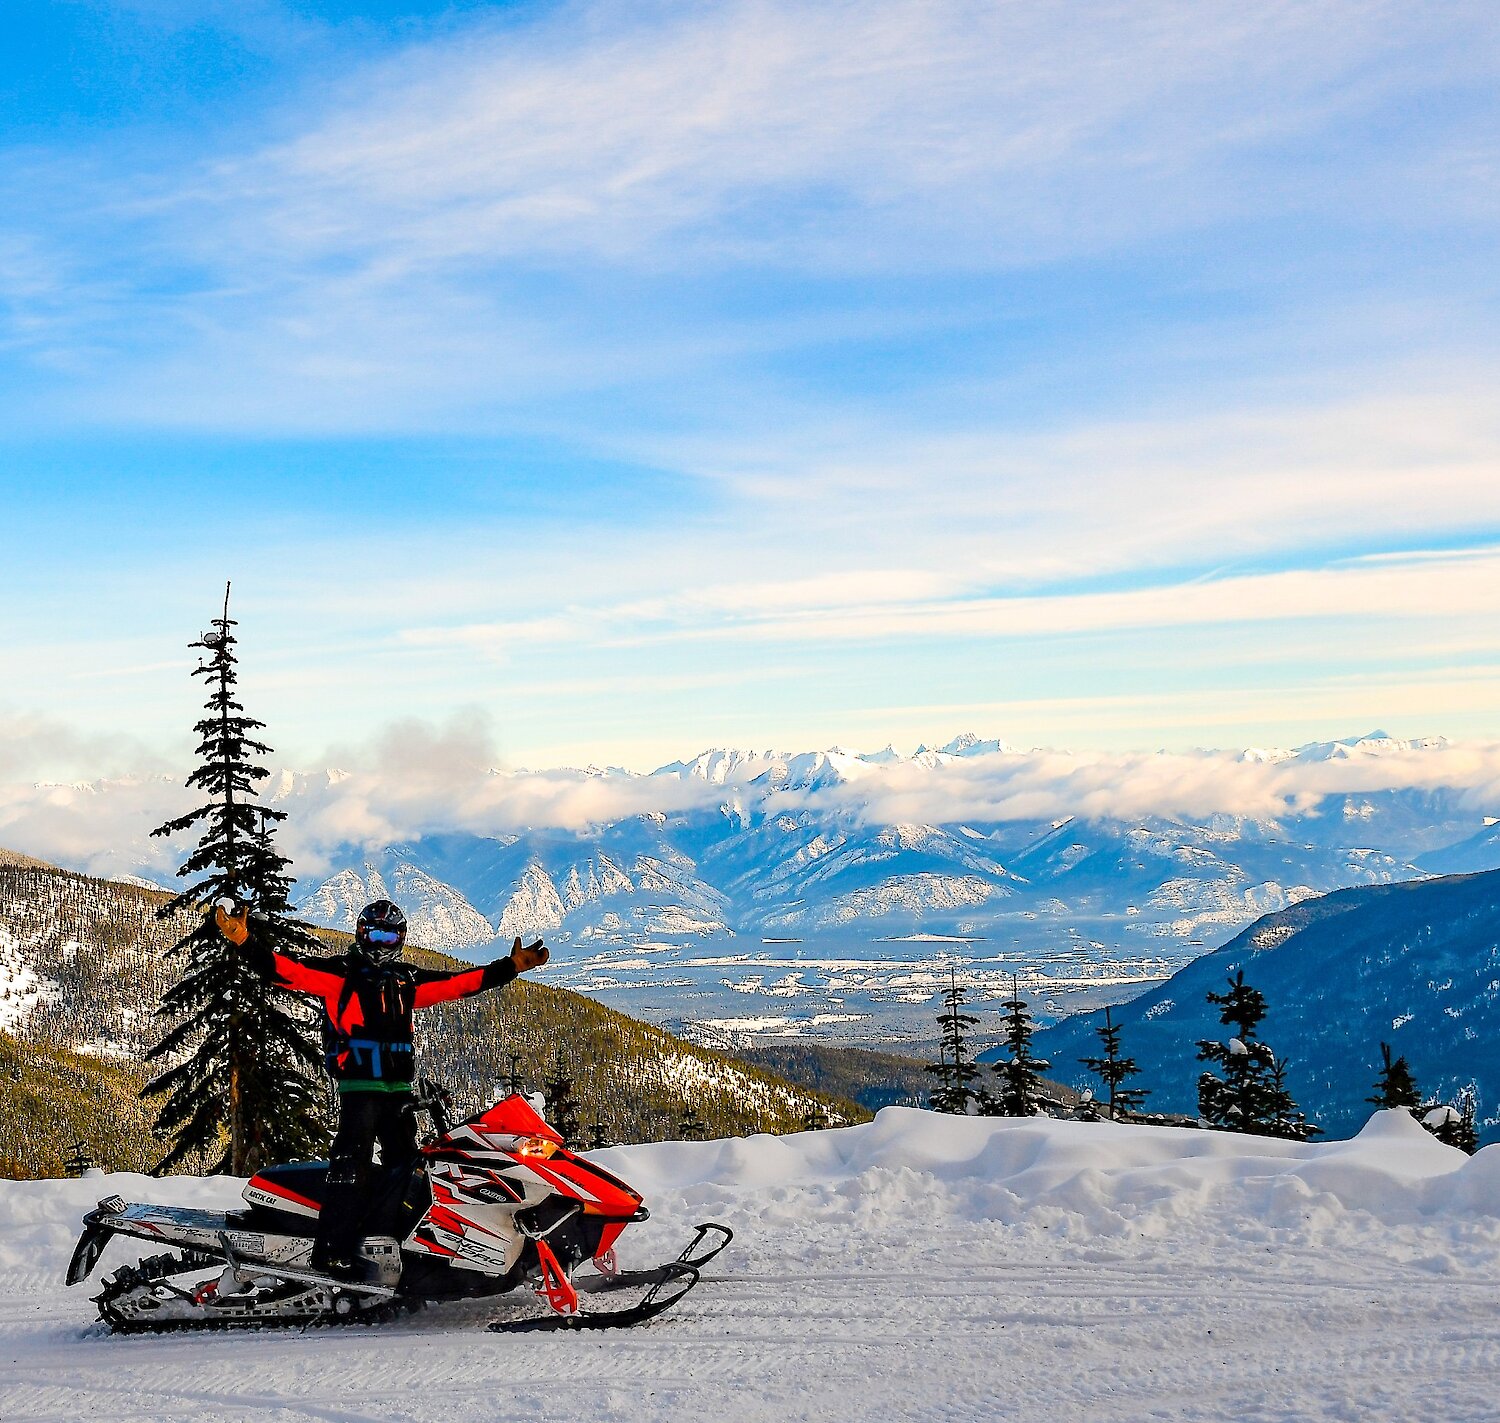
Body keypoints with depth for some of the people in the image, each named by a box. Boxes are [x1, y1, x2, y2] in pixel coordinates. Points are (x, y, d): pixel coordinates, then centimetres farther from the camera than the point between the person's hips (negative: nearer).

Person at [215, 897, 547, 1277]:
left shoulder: (408, 979, 17)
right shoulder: (340, 972, 0)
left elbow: (460, 983, 23)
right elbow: (286, 968, -10)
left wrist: (511, 966, 22)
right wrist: (247, 942, -25)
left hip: (399, 1086, 7)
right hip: (358, 1085, -7)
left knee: (405, 1164, 11)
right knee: (352, 1161, -16)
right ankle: (332, 1250, -18)